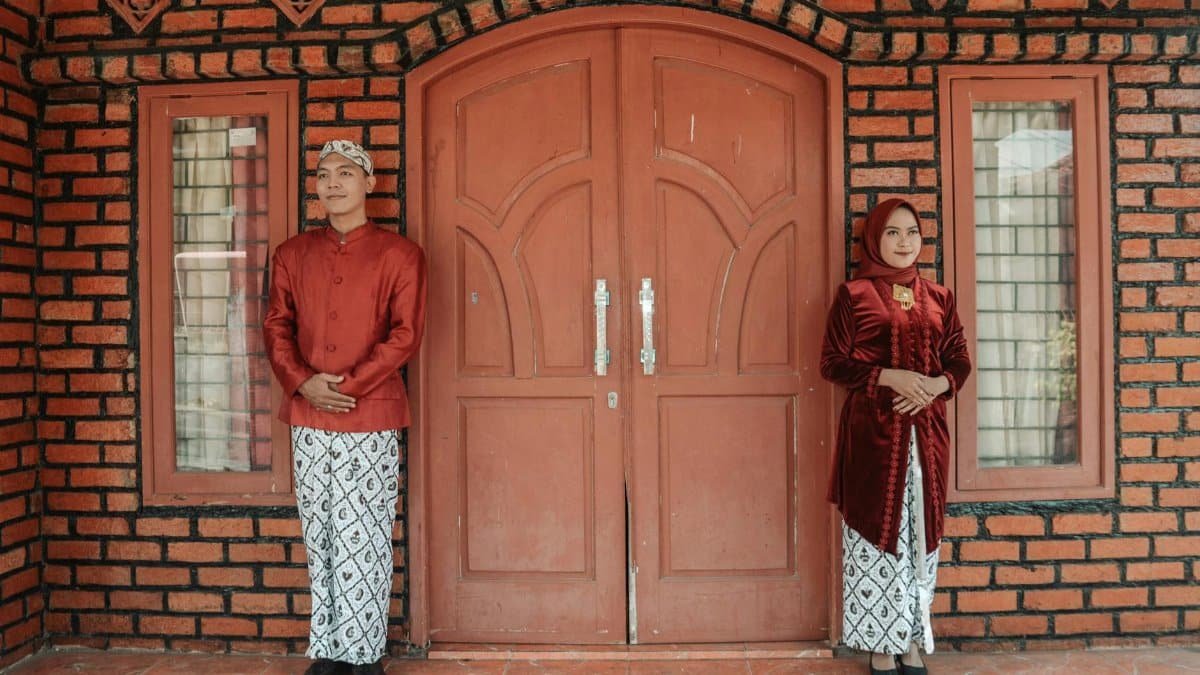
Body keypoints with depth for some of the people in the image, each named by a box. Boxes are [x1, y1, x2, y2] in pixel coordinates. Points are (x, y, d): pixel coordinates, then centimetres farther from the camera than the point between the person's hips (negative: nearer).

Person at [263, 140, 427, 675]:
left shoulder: (399, 254, 0)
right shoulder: (292, 254, 13)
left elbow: (405, 335, -7)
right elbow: (276, 327, 8)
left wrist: (348, 386, -15)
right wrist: (302, 384, -10)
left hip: (371, 418, -4)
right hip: (307, 418, 4)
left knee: (361, 541, 0)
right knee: (319, 540, 10)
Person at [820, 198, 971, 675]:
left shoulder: (938, 297, 12)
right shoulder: (853, 294, -1)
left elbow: (960, 361, 11)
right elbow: (832, 363, -5)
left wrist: (935, 385, -10)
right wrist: (890, 376, -17)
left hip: (927, 431, 4)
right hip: (873, 430, -4)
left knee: (920, 530, 9)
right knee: (878, 529, 0)